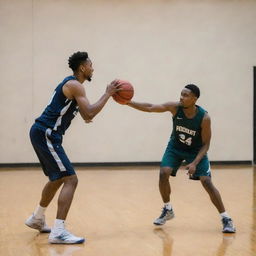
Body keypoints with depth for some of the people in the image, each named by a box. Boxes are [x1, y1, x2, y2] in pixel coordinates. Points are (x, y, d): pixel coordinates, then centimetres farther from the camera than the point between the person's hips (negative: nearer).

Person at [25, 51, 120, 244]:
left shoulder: (71, 84, 20)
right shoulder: (75, 85, -12)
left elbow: (86, 115, 28)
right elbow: (89, 114, -23)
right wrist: (108, 94, -13)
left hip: (43, 134, 11)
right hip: (45, 134, -11)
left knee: (58, 178, 26)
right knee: (70, 179, -15)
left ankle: (37, 219, 41)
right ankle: (58, 231, -21)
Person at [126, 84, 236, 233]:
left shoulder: (204, 118, -28)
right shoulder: (175, 108, -24)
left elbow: (206, 144, -20)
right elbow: (150, 108, -27)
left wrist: (195, 163, -31)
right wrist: (129, 102, -39)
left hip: (196, 150, -3)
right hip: (176, 147, 3)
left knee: (207, 182, -12)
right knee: (163, 173, -15)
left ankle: (226, 218, -2)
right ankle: (168, 210, 8)